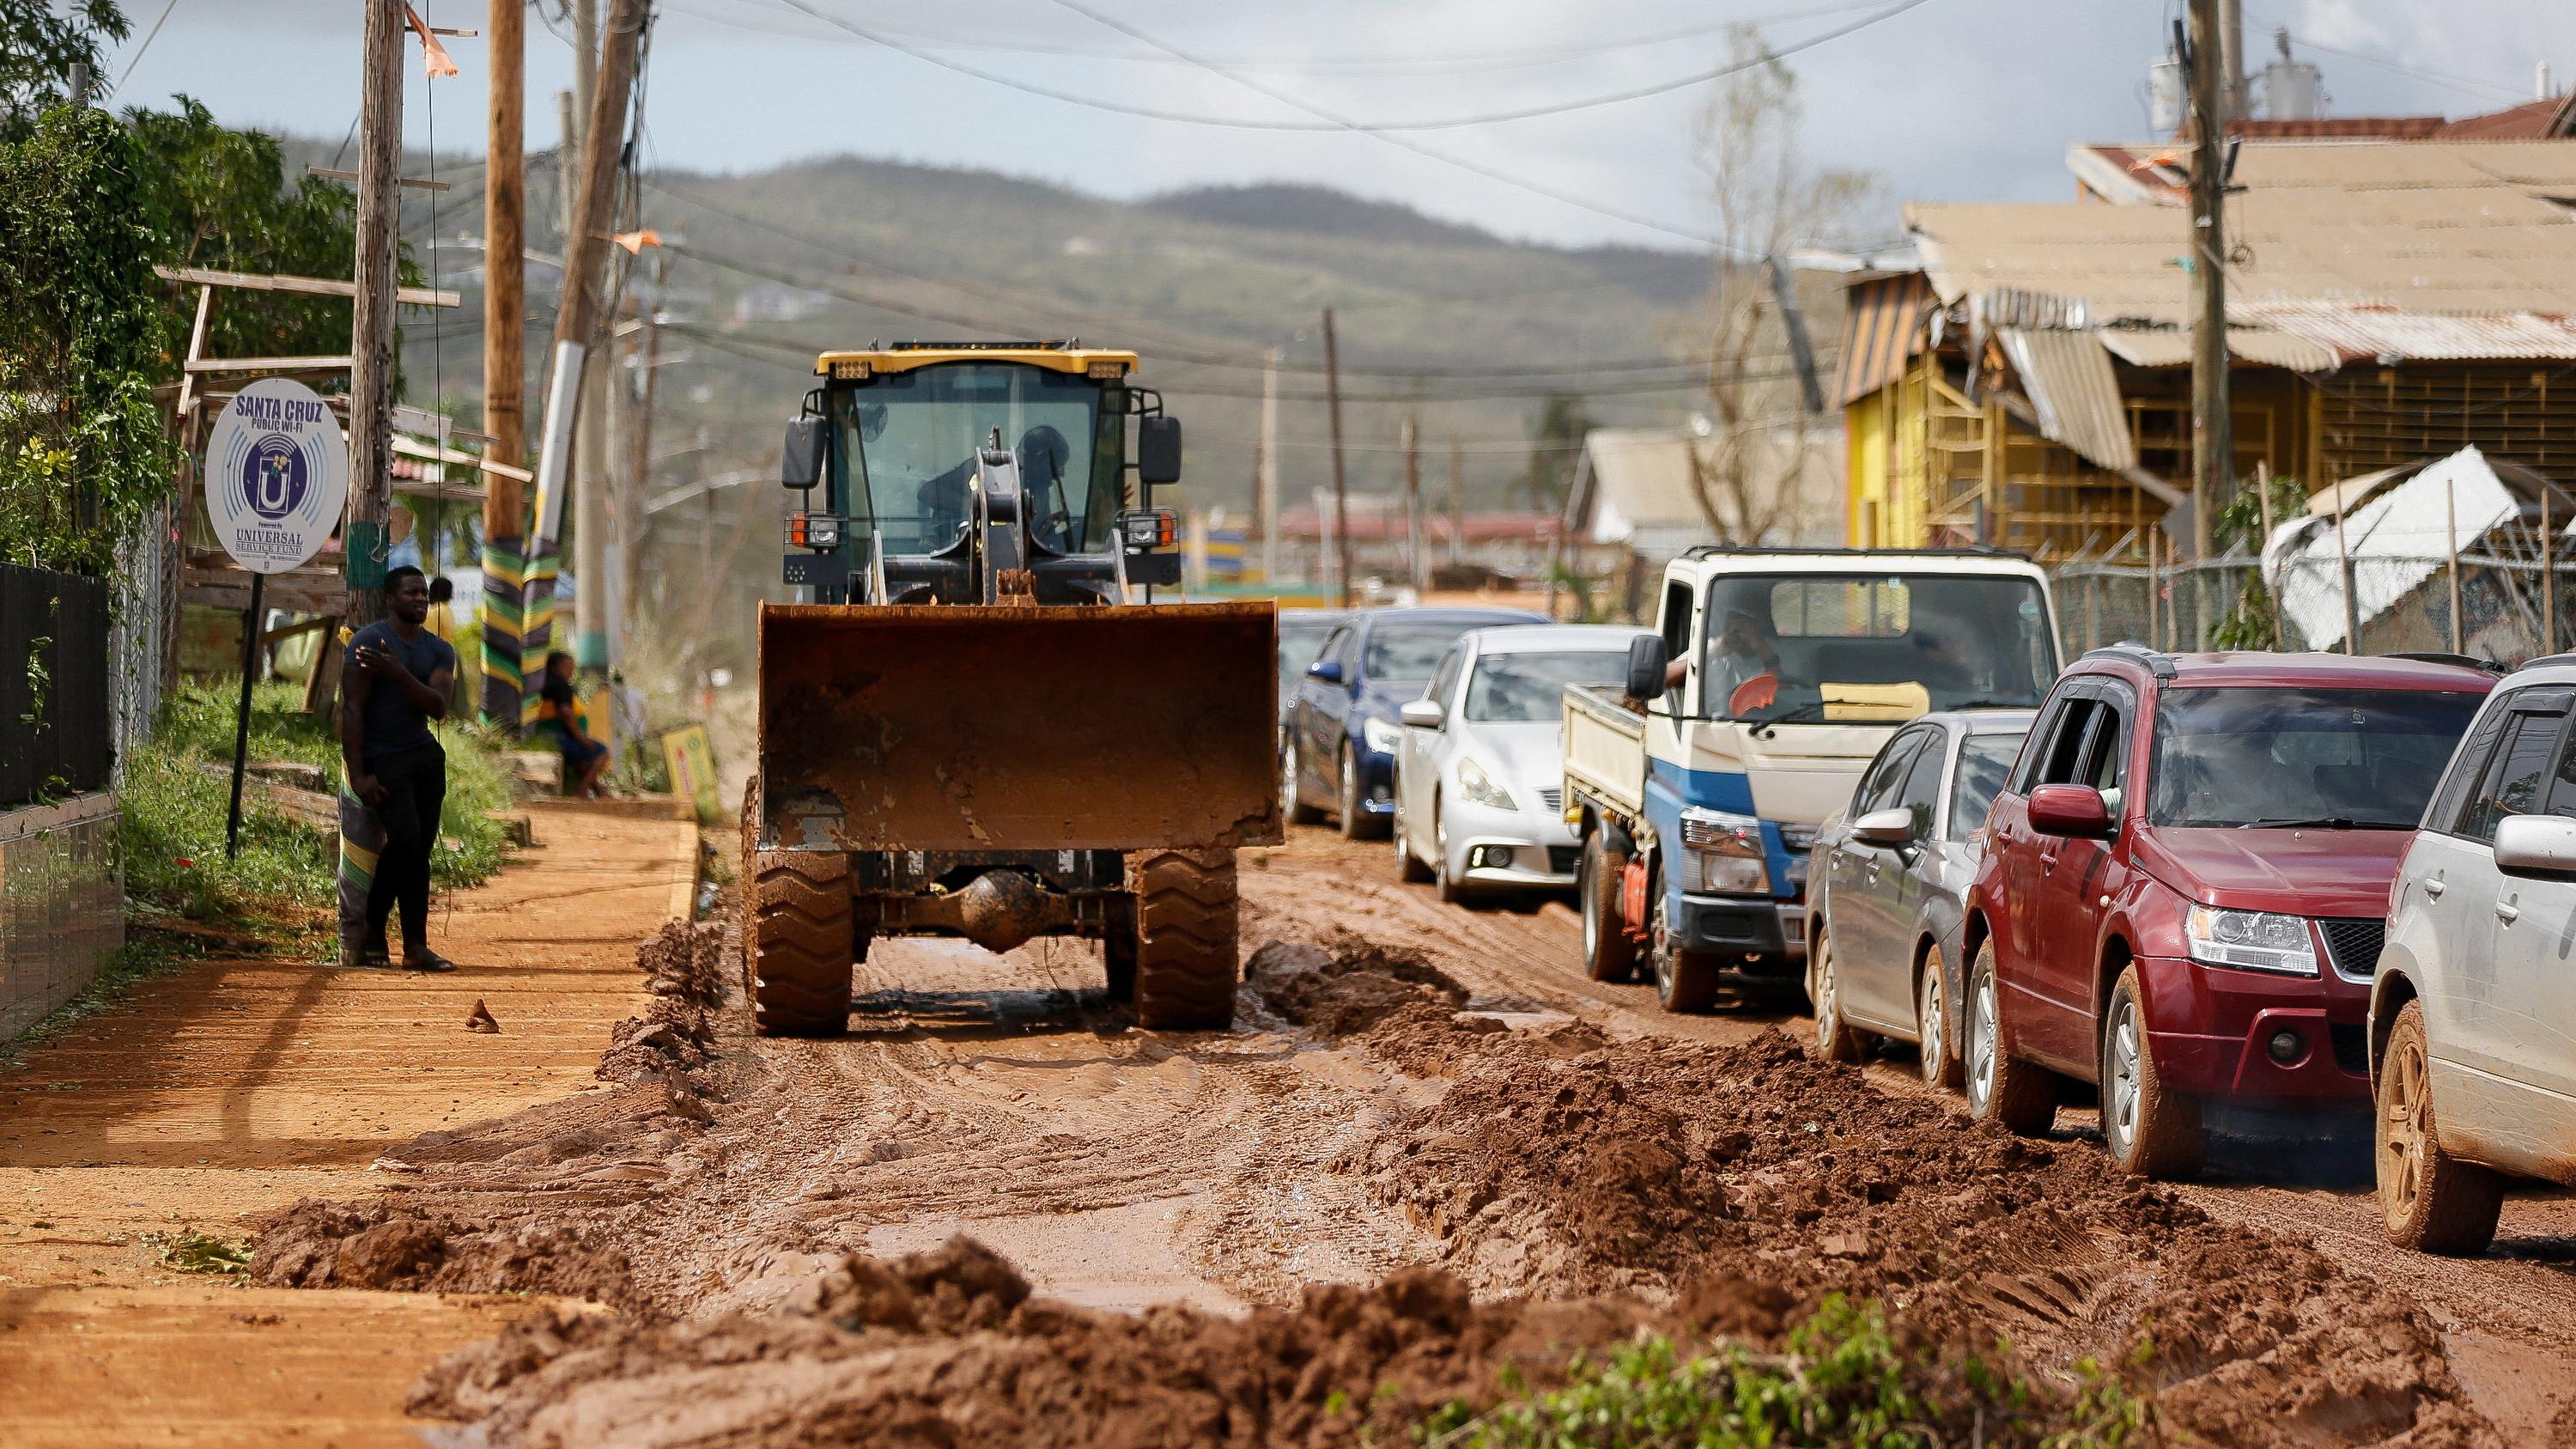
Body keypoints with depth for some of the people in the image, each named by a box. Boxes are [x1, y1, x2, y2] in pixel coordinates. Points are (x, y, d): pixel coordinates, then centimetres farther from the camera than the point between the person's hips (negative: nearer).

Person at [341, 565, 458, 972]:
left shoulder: (439, 650, 9)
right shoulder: (367, 642, -8)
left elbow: (437, 706, -6)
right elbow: (352, 709, -12)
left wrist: (399, 674, -22)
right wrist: (357, 775, -18)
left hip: (424, 755, 6)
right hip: (382, 759, -6)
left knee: (421, 849, 0)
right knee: (405, 837, -21)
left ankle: (416, 948, -2)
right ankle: (373, 929, -4)